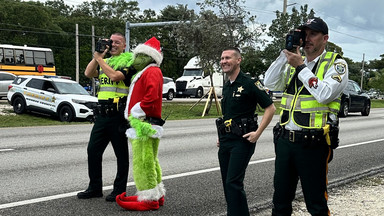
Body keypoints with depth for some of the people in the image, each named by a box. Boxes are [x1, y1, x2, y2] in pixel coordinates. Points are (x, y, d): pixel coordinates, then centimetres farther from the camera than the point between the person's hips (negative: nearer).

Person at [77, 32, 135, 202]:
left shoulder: (129, 59, -3)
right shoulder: (105, 60, 18)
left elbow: (115, 75, -19)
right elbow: (88, 73, 5)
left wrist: (99, 59, -9)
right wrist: (98, 55, -1)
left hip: (118, 114, -7)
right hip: (102, 113, 7)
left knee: (121, 153, 3)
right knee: (93, 149, 8)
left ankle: (119, 190, 13)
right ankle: (95, 188, 20)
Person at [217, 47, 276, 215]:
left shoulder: (249, 84, -10)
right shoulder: (226, 86, 14)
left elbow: (270, 108, -10)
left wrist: (257, 133, -16)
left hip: (242, 140, -8)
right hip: (225, 141, 8)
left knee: (234, 182, -11)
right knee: (227, 182, 11)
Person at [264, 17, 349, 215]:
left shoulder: (336, 64, -2)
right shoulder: (294, 63, 14)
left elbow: (325, 94, -19)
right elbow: (270, 83, 2)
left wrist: (300, 67, -13)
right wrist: (285, 53, -3)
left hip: (312, 144, -5)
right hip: (284, 140, 5)